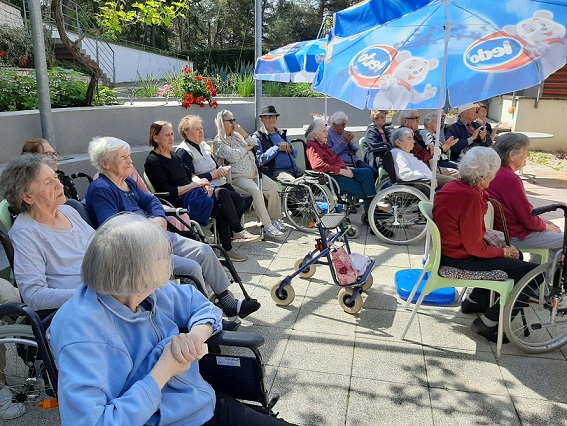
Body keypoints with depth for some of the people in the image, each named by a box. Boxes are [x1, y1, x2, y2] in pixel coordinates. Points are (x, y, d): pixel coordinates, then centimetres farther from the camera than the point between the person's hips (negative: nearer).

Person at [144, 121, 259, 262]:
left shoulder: (173, 155, 18)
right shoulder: (152, 162, -9)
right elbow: (167, 193, -16)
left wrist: (202, 182, -5)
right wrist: (195, 184, -16)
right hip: (181, 202, -9)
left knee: (239, 200, -9)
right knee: (222, 193, -27)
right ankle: (238, 232, -15)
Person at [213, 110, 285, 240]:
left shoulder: (237, 135, 21)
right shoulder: (219, 142, -2)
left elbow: (254, 145, 16)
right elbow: (233, 156, -16)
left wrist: (242, 132, 5)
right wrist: (246, 148, 0)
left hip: (254, 173, 7)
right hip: (238, 177, -7)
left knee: (273, 186, -13)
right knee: (256, 191, -32)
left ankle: (275, 219, -2)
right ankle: (268, 227, -30)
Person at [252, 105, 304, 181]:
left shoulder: (281, 134, 25)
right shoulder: (257, 137, 6)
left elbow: (295, 154, 24)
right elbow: (259, 160, -8)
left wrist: (289, 147, 1)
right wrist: (277, 148, -7)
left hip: (294, 168, 6)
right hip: (276, 171, -6)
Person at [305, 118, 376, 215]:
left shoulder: (322, 144, 21)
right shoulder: (312, 146, -10)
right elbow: (319, 165, -24)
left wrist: (346, 168, 5)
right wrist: (341, 171, -21)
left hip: (340, 172, 10)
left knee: (367, 172, -7)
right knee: (361, 190, -17)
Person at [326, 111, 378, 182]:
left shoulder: (345, 132, 19)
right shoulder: (328, 134, -2)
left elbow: (356, 149, 18)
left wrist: (350, 141, -3)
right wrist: (343, 141, -12)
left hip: (355, 161, 7)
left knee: (374, 172, -12)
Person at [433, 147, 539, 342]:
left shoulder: (454, 186, 2)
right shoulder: (471, 198, -27)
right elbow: (475, 247, -22)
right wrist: (504, 251, -6)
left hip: (448, 249, 10)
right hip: (459, 259, -10)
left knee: (515, 255, 26)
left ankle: (474, 301, 33)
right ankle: (489, 322, 1)